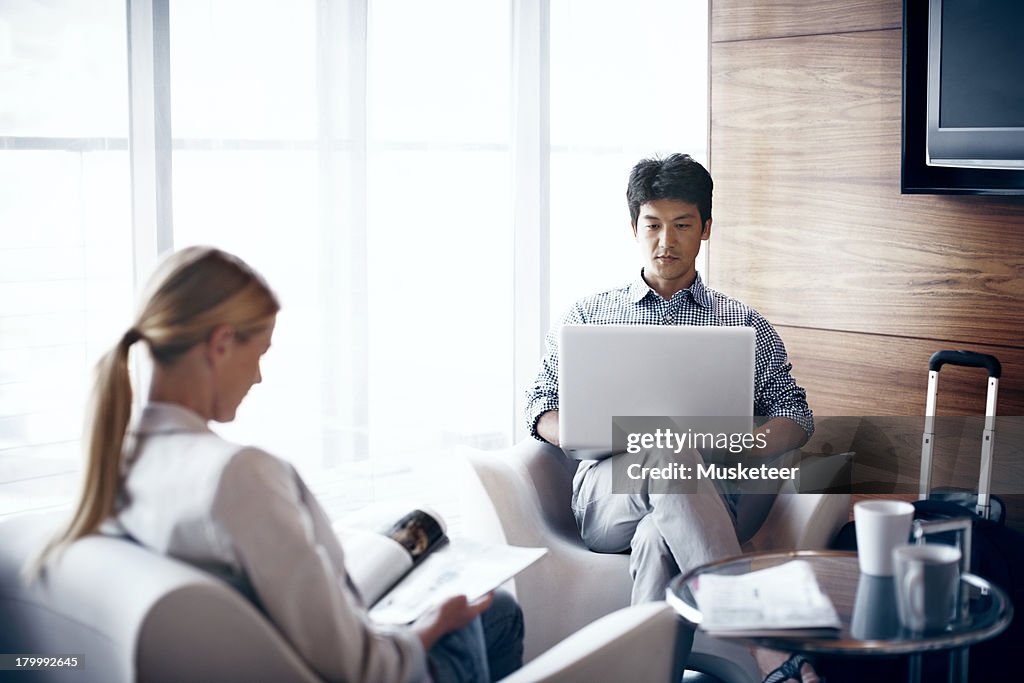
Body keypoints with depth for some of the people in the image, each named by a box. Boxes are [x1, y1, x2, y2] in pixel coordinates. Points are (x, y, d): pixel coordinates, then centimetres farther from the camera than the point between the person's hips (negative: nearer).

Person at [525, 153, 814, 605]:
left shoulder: (744, 325, 21)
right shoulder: (587, 315, 22)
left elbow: (795, 415, 16)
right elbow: (541, 404, 18)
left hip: (709, 492, 0)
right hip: (604, 498, 0)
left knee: (657, 539, -39)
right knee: (666, 452, -38)